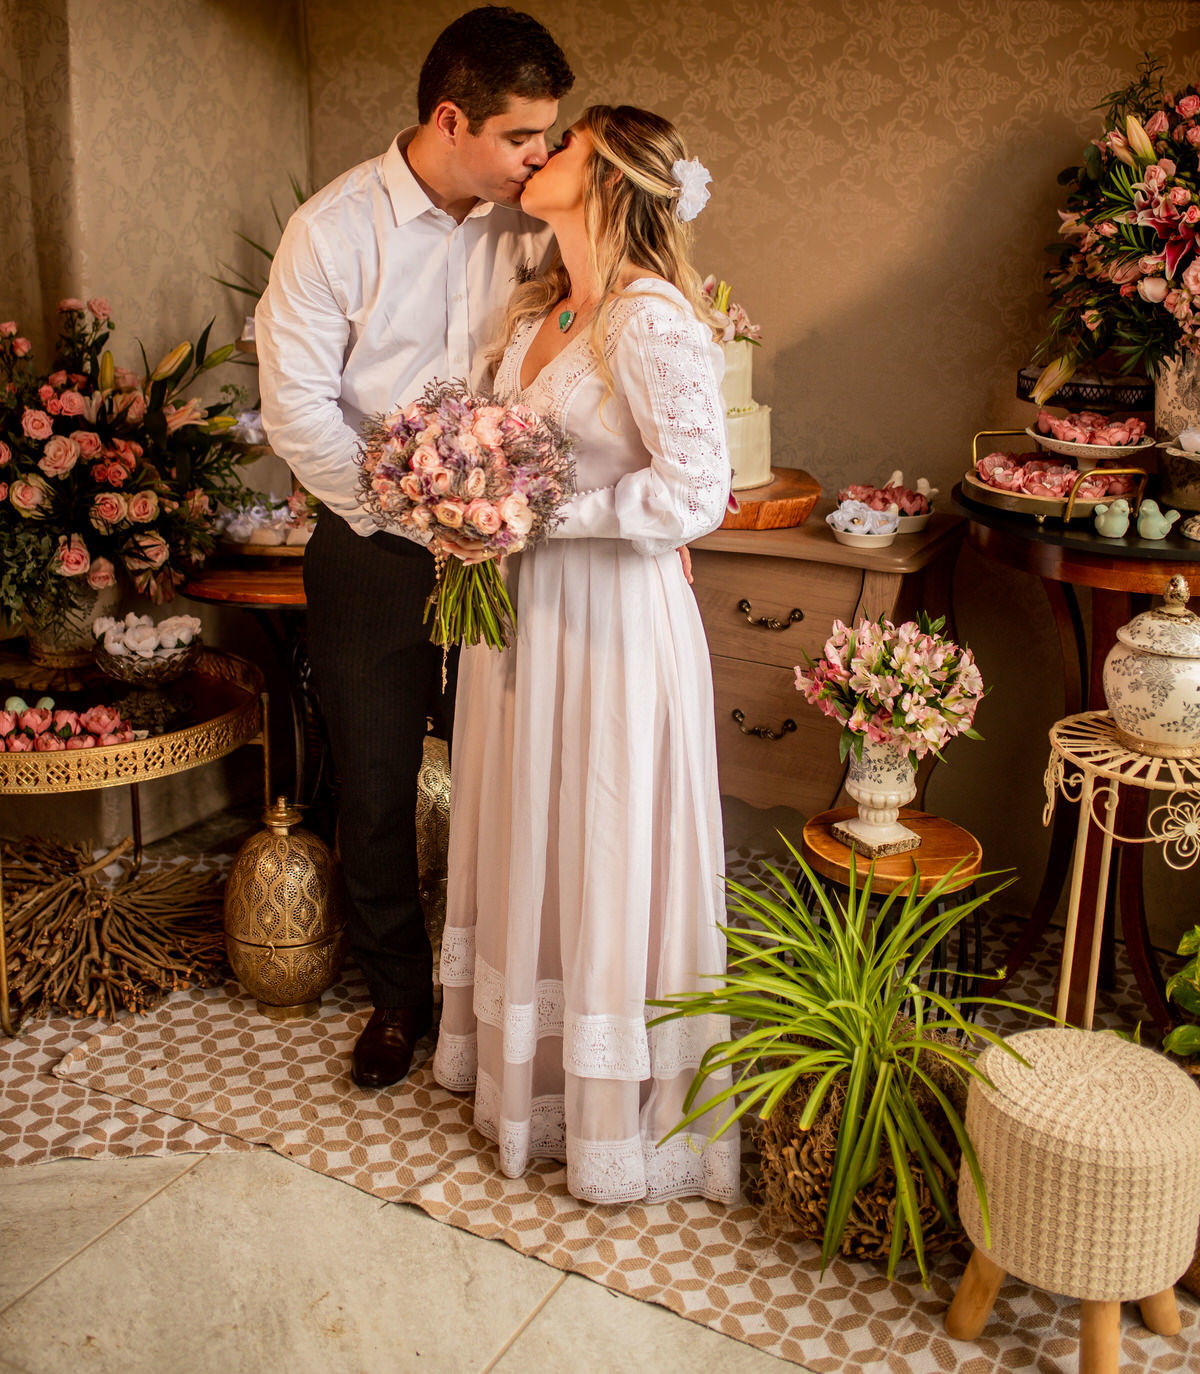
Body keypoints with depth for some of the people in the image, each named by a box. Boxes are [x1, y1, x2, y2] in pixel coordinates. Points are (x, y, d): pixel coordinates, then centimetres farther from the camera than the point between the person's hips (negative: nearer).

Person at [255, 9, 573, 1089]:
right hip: (377, 556, -2)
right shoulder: (336, 230, -10)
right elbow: (298, 410, -12)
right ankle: (397, 994, 33)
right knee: (377, 789, 10)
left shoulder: (526, 225, -1)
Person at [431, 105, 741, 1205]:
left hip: (613, 619, -8)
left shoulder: (651, 317, -17)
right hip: (527, 606, 8)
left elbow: (694, 493, -22)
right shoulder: (541, 308, 9)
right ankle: (523, 1059, 38)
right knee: (527, 838, 18)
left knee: (605, 851, 4)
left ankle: (619, 1119, 24)